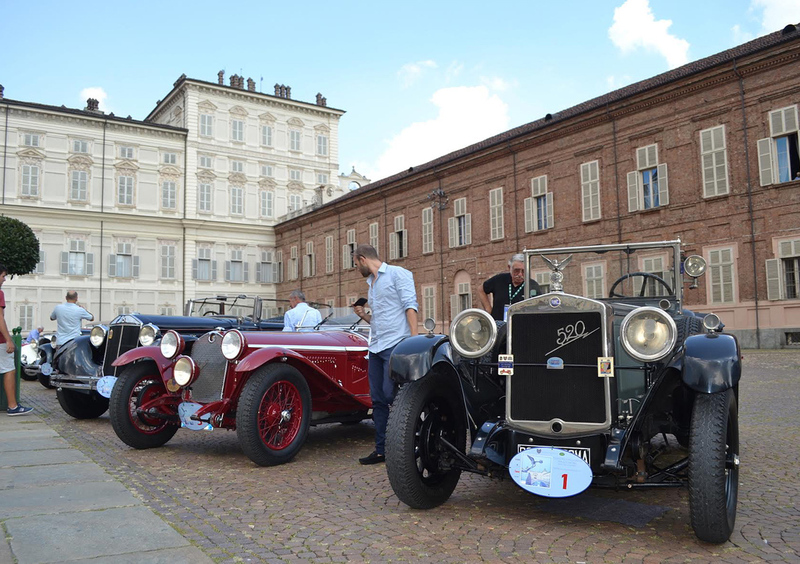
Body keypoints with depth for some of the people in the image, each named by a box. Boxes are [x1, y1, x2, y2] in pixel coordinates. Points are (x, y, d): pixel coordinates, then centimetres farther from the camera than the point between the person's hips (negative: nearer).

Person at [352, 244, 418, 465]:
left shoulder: (397, 273, -1)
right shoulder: (371, 284, 24)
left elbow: (410, 305, -10)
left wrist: (414, 339, -19)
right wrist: (363, 315, 9)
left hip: (395, 345, -8)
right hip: (376, 347, 9)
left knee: (391, 395, -13)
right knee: (378, 399, 6)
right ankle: (381, 450, 12)